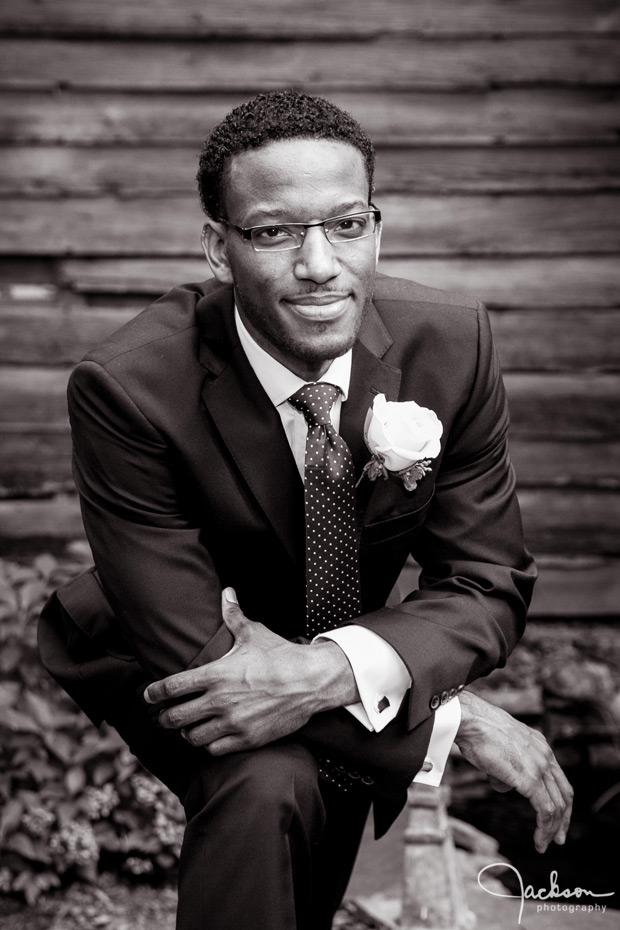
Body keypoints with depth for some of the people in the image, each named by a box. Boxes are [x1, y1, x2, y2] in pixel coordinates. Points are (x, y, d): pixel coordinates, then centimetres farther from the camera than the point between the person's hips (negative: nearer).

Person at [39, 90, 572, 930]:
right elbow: (192, 655, -29)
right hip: (172, 676, -5)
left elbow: (489, 583, -14)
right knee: (269, 783, -32)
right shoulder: (127, 388, -30)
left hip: (355, 657, 5)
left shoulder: (451, 345, -20)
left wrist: (334, 672, -36)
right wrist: (451, 722, -33)